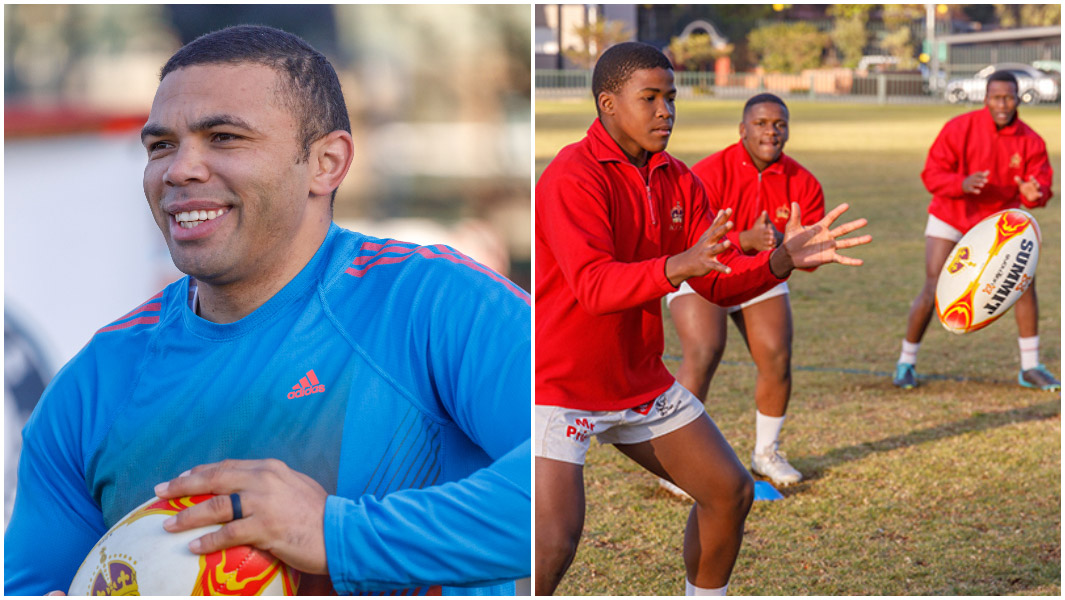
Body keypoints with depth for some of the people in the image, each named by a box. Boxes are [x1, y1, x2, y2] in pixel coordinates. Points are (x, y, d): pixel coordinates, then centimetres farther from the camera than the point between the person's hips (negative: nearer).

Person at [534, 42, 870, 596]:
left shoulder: (678, 180, 6)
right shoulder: (572, 176, -18)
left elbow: (720, 283, 4)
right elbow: (594, 286, -30)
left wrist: (783, 259, -15)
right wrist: (679, 265, -44)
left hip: (641, 380, 8)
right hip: (559, 385, -8)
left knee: (731, 492, 9)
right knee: (555, 540, -19)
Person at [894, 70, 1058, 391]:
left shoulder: (1030, 141, -11)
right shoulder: (959, 128, -19)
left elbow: (1041, 183, -12)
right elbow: (932, 174, -19)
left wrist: (1033, 193, -37)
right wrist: (963, 184, -39)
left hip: (998, 218, 3)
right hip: (950, 217, -3)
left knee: (1024, 281, -9)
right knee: (933, 292, -9)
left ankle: (1030, 367, 4)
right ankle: (906, 362, 10)